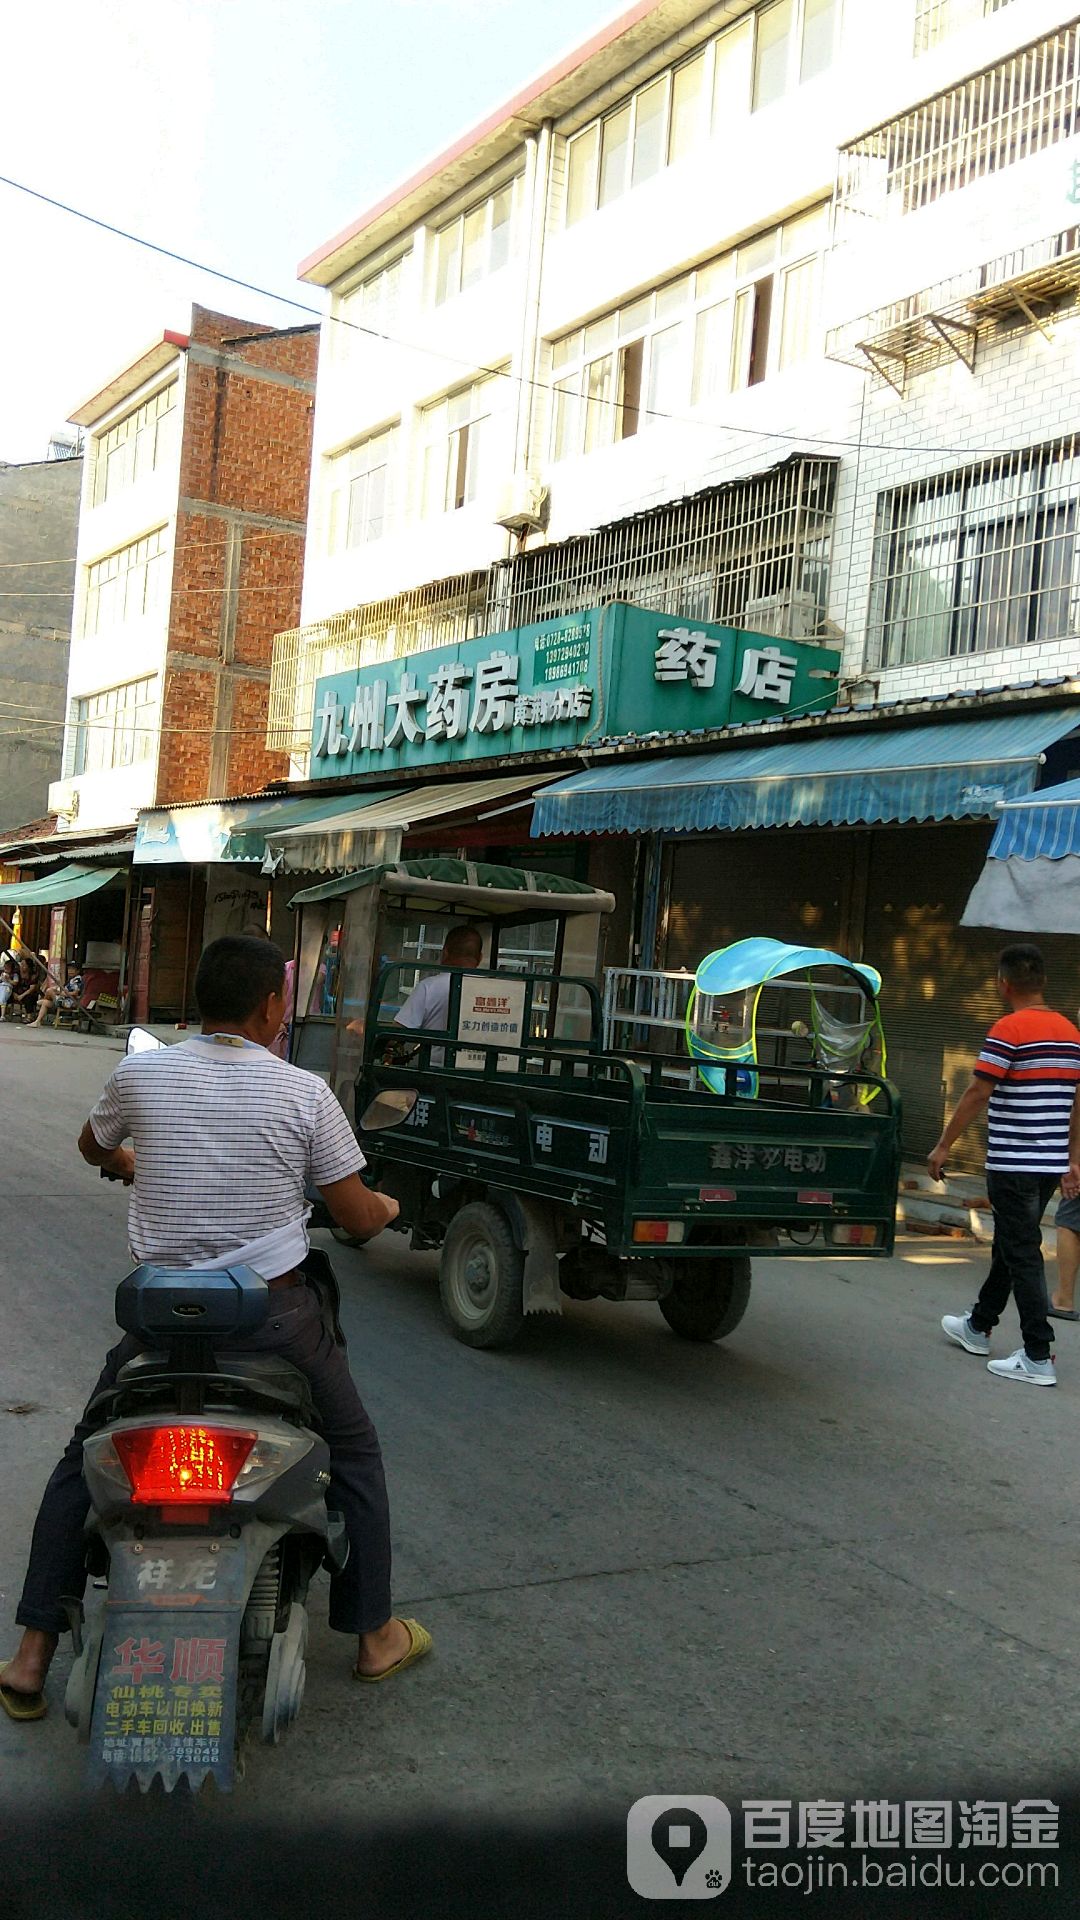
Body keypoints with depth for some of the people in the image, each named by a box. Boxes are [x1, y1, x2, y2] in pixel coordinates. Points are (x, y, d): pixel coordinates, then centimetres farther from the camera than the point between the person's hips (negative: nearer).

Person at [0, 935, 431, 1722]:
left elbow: (92, 1148, 19)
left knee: (82, 1464, 21)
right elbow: (358, 1218, -4)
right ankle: (376, 1634, 29)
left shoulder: (139, 1075, -4)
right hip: (275, 1315, -1)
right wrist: (389, 1206, 20)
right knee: (354, 1453, 21)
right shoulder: (304, 1093, -10)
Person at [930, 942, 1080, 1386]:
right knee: (1010, 1245, 19)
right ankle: (978, 1326, 34)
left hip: (1013, 1163, -8)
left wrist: (943, 1146, -9)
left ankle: (1038, 1357, -3)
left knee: (1023, 1254, -3)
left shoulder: (1009, 1029, -15)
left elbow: (978, 1094, -17)